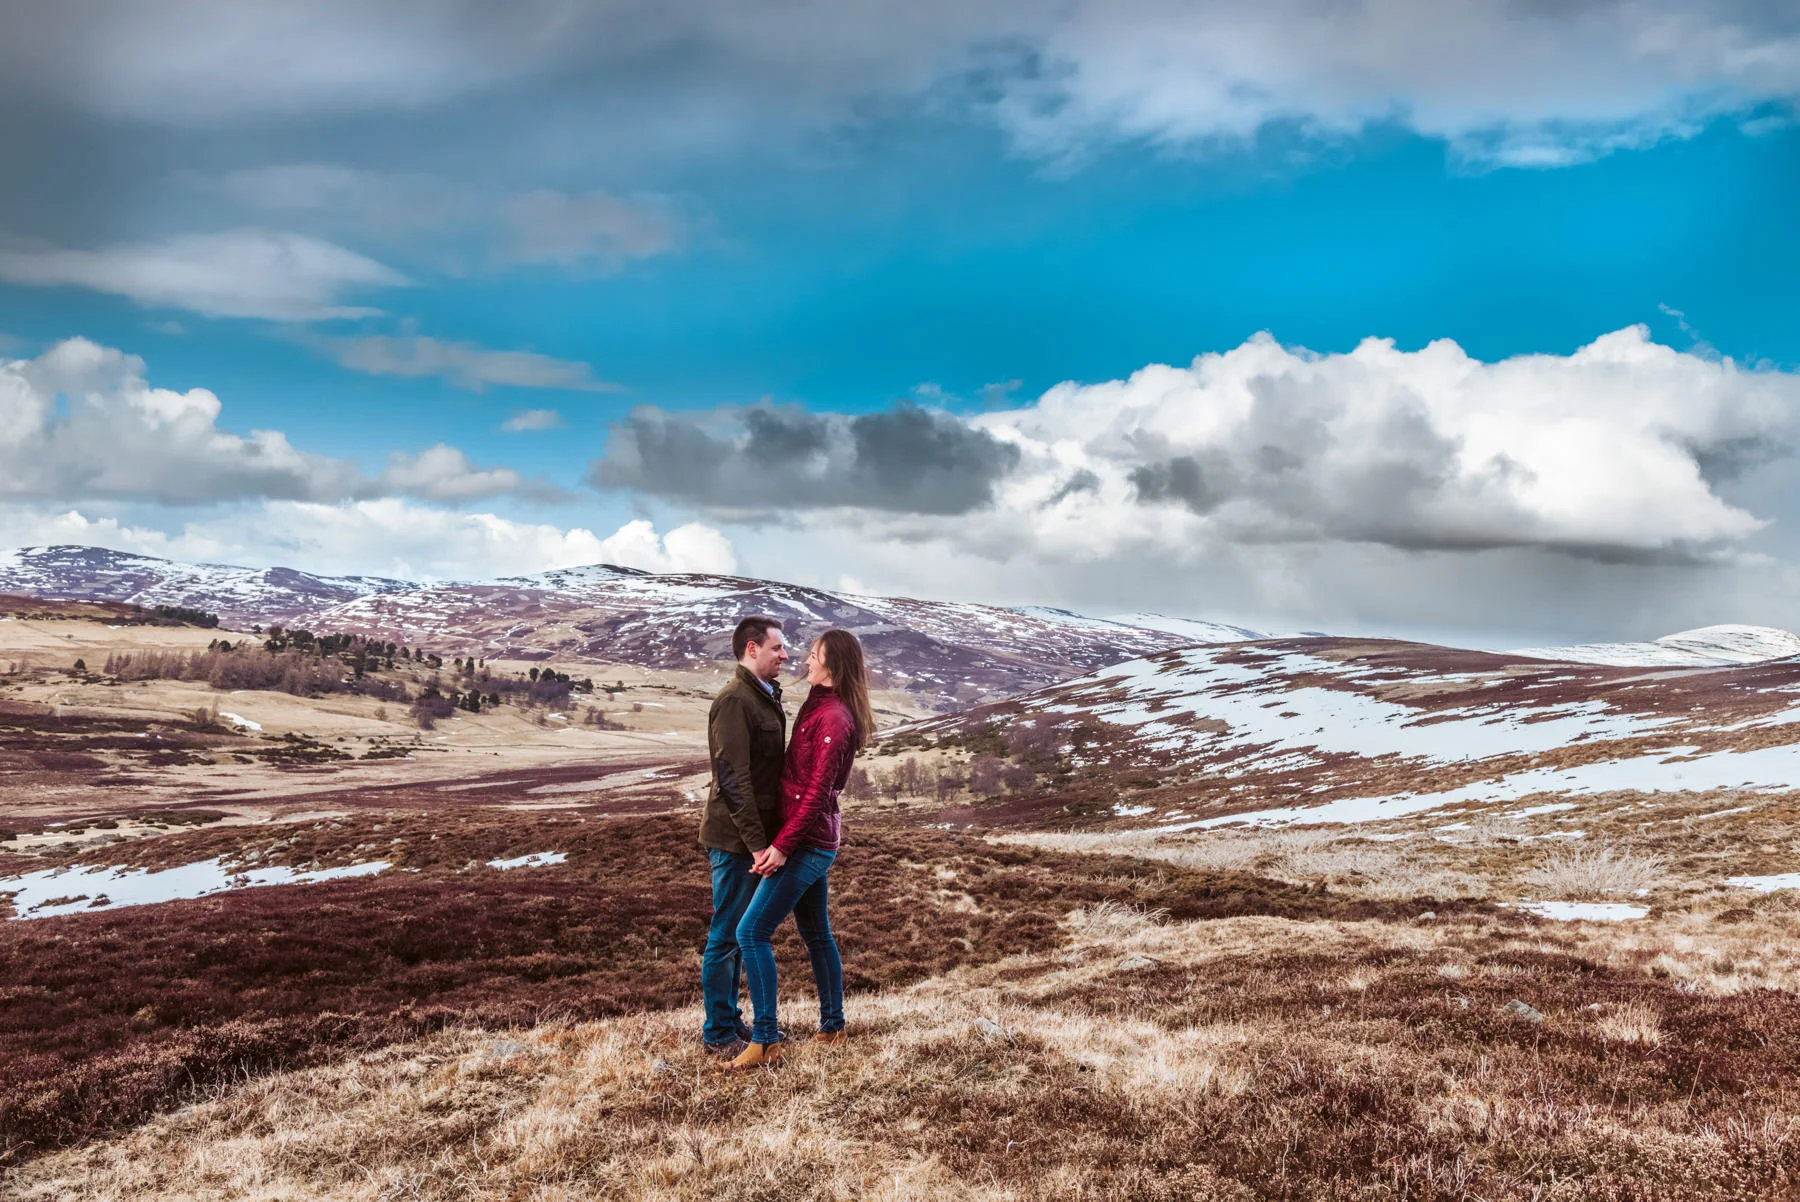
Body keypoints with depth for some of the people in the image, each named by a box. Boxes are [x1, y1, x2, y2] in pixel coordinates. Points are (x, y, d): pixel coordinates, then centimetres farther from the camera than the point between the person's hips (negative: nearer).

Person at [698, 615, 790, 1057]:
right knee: (727, 935, 0)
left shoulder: (764, 697, 14)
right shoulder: (734, 700, -17)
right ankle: (719, 1034, 11)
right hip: (736, 838, -9)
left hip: (754, 836, 9)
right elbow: (733, 780, -22)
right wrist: (757, 843, -22)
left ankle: (729, 1020, 28)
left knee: (738, 933, 17)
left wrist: (766, 837, 16)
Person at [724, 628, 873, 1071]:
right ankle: (832, 1027, 28)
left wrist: (783, 845, -22)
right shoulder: (818, 707, 11)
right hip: (816, 840, 10)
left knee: (752, 932, -9)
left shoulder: (834, 717, -19)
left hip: (806, 843, -10)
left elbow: (817, 791, -22)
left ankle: (765, 1041, -6)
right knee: (816, 933, 17)